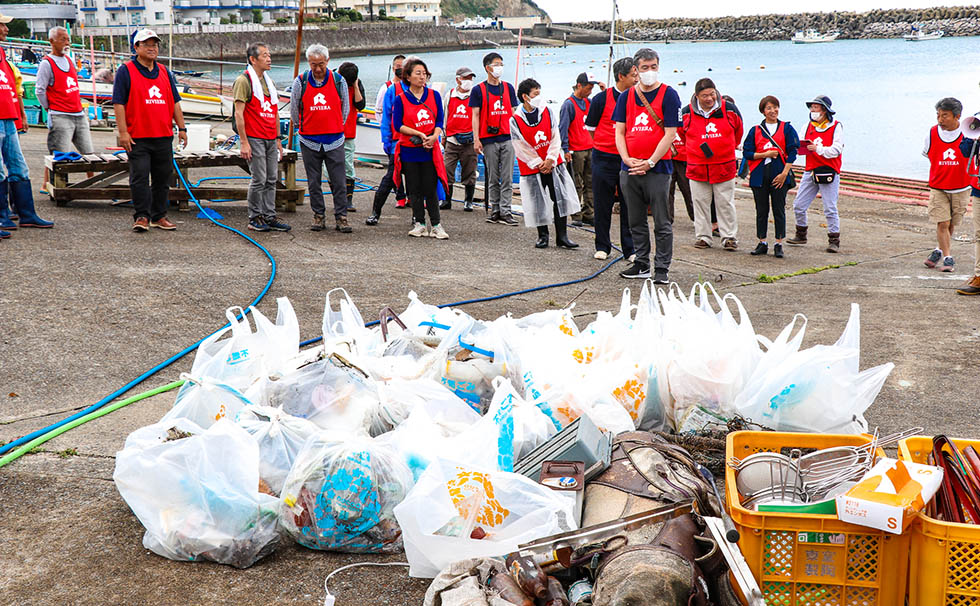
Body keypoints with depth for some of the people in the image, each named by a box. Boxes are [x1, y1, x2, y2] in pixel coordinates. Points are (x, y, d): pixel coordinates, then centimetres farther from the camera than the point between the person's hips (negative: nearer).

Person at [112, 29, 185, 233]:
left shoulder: (164, 72, 15)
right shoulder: (126, 71, -1)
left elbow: (175, 102, 19)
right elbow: (119, 103, -5)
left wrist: (181, 127, 13)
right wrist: (123, 132, -12)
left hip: (163, 137, 5)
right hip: (138, 137, -5)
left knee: (162, 178, 8)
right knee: (140, 177, -6)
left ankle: (159, 216, 16)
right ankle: (141, 216, 1)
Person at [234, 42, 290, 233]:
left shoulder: (269, 82, 18)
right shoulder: (244, 81, -6)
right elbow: (238, 113, -11)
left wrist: (278, 139, 18)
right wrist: (244, 142, -16)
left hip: (271, 140, 7)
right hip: (254, 139, -7)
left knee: (271, 179, 8)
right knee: (259, 179, -5)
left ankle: (269, 217, 14)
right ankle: (255, 218, 5)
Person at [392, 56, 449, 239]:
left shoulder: (434, 96, 5)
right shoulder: (401, 99, 0)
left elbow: (440, 120, 5)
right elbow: (397, 125, -6)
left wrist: (434, 136, -14)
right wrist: (419, 134, -15)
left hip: (430, 150, 0)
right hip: (409, 150, 0)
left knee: (431, 188, -3)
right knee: (414, 189, 5)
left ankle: (435, 225, 1)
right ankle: (419, 224, 14)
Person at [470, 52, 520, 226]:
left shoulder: (508, 87, 11)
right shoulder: (478, 90, 2)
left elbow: (512, 113, 15)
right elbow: (475, 116, 0)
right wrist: (476, 139, -7)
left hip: (507, 139, 2)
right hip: (489, 139, -2)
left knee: (507, 178, -1)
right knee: (493, 178, 4)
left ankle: (505, 212, 1)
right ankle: (494, 211, 11)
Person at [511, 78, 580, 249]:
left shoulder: (547, 112, 2)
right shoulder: (515, 120, -9)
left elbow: (556, 138, 1)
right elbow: (521, 148, -9)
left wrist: (550, 160, -9)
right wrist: (539, 165, -11)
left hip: (554, 165, 3)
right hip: (532, 168, -3)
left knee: (561, 199, -1)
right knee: (538, 204, 3)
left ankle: (562, 237, 5)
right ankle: (543, 236, 19)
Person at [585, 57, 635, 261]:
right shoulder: (602, 98, -3)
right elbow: (591, 128, 6)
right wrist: (603, 146, 5)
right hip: (604, 158, -2)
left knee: (629, 206, 3)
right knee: (602, 205, 5)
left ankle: (630, 249, 11)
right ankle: (602, 247, 16)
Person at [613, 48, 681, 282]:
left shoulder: (669, 95, -3)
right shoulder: (626, 96, 10)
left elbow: (670, 134, -8)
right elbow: (619, 132, 9)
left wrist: (649, 162, -13)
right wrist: (627, 159, -6)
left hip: (657, 168, -5)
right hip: (629, 169, 5)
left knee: (662, 223, -2)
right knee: (636, 221, 13)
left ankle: (661, 268, 3)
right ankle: (642, 264, 23)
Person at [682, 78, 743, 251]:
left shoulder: (729, 110, -3)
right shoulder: (688, 113, -4)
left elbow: (738, 131, 17)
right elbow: (683, 133, 17)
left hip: (724, 167, 0)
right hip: (697, 168, 1)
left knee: (726, 204, 4)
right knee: (700, 204, 6)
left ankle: (729, 237, 12)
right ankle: (703, 236, 16)